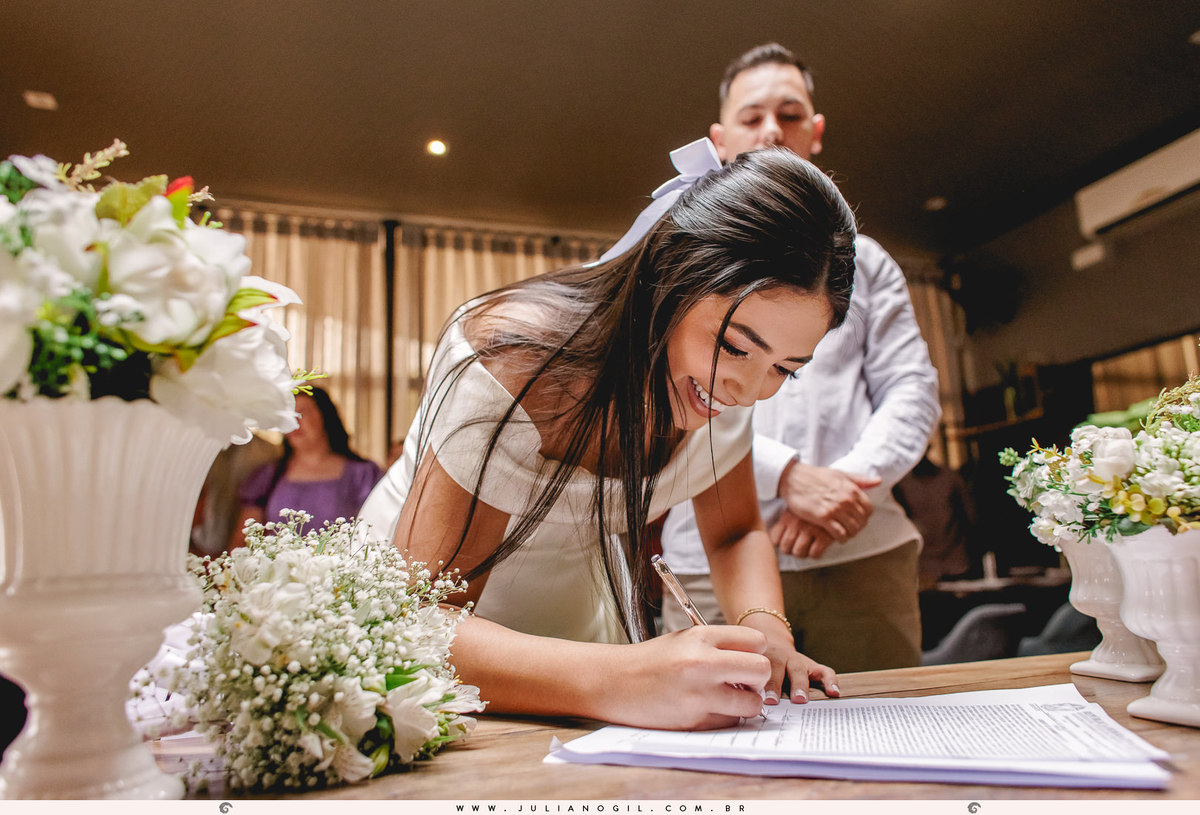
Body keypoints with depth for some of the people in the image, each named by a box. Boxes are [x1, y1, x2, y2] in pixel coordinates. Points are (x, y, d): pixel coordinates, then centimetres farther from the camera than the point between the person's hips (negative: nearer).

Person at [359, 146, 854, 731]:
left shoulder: (720, 380, -12)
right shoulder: (509, 362, -30)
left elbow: (736, 534, 1)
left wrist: (764, 627, -21)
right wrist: (622, 680, -47)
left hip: (577, 626, 4)